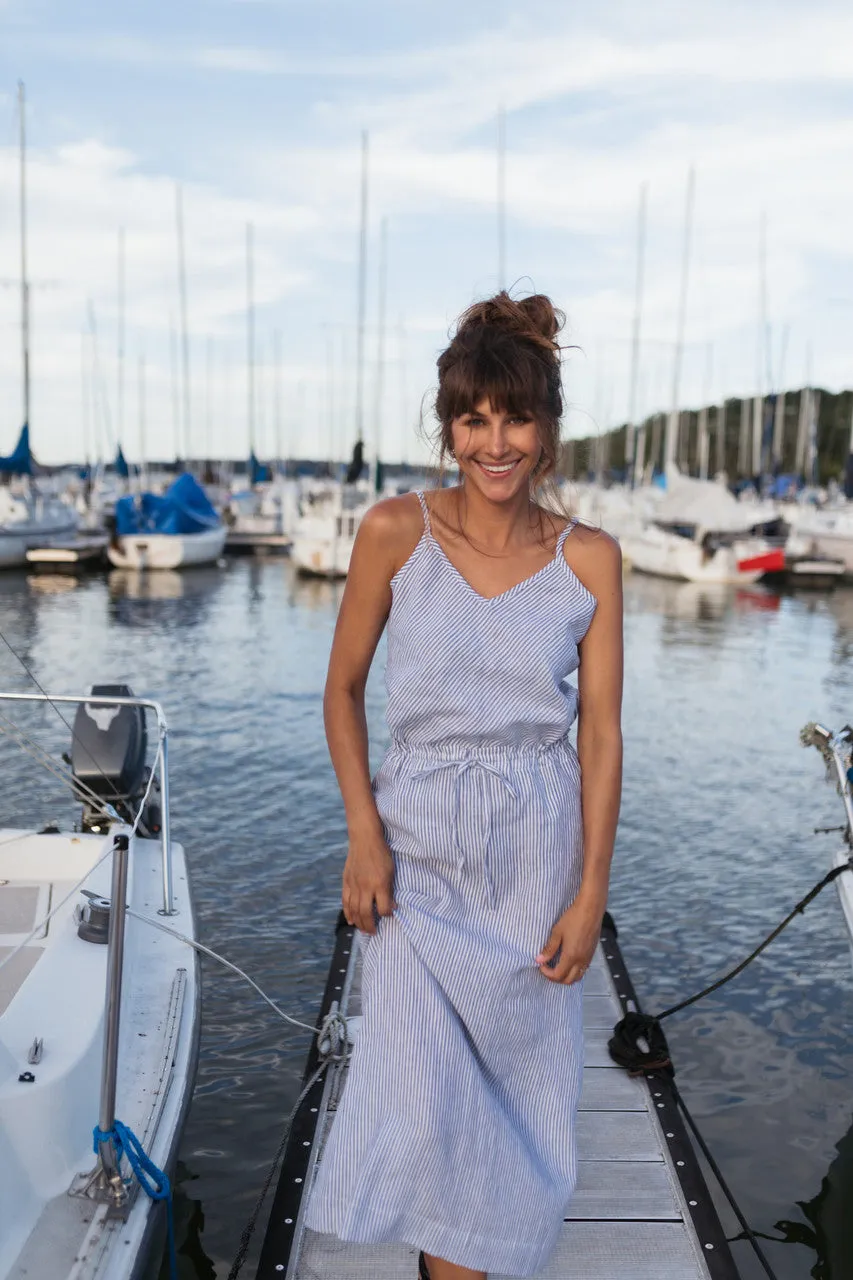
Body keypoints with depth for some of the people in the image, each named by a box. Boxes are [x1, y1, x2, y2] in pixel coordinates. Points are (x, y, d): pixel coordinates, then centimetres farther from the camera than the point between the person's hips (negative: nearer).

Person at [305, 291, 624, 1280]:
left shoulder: (589, 558, -3)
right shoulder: (395, 532, -7)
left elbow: (600, 731, -2)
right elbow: (343, 687, 0)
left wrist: (590, 892, -4)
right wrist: (365, 835, -8)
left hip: (537, 854, 2)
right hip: (418, 847, -1)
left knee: (516, 1082, 12)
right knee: (422, 1094, -1)